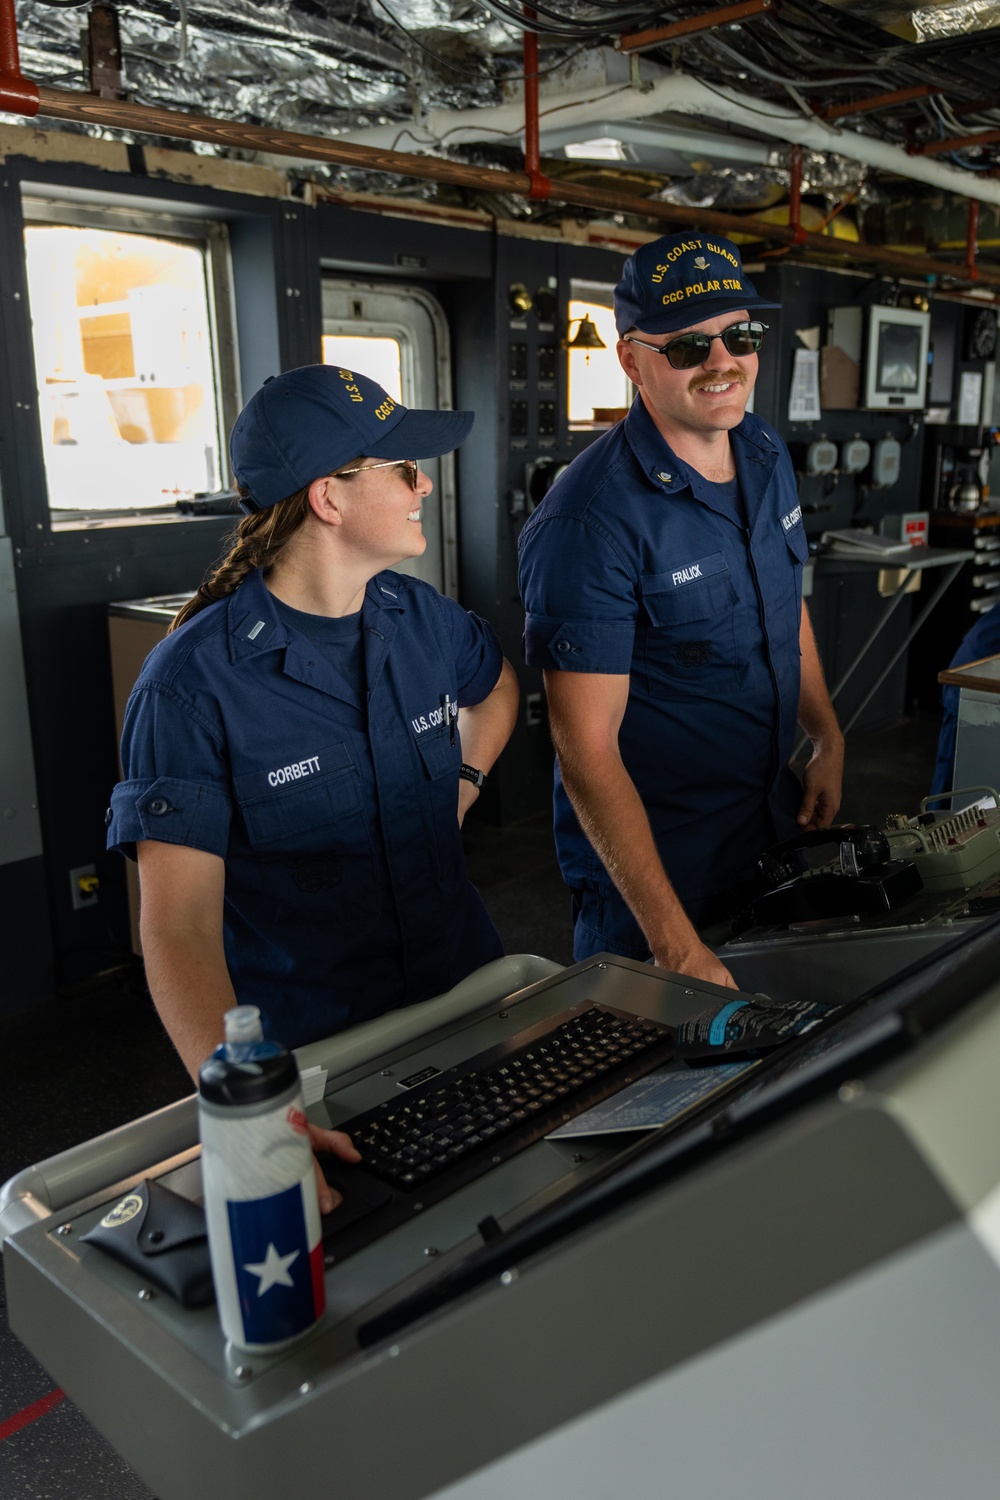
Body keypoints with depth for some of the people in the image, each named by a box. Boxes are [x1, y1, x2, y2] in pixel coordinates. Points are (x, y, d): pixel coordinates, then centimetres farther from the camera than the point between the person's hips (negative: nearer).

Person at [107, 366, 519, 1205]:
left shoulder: (420, 618, 2)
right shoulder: (196, 681, -17)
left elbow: (496, 686, 27)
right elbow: (179, 927, -22)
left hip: (465, 997, 5)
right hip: (306, 1052, -4)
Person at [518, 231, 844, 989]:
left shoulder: (766, 453, -1)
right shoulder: (592, 521, -27)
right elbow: (586, 748, -28)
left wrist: (829, 740, 14)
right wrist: (676, 943, -29)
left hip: (774, 819, 8)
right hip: (651, 852, -7)